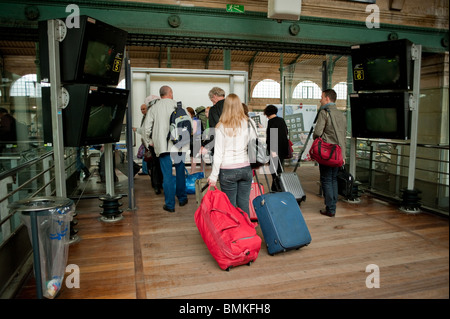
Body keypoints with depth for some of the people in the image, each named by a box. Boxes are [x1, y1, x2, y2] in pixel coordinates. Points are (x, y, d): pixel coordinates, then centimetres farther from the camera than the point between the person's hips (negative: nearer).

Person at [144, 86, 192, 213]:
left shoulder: (153, 109, 3)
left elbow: (147, 129, 3)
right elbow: (190, 124, 0)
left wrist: (149, 142, 18)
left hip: (163, 146, 0)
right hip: (179, 145, 1)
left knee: (167, 175, 4)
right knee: (180, 172, 16)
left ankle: (170, 204, 8)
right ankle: (182, 198, 29)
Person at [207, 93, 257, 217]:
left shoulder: (221, 127, -7)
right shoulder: (249, 123, 0)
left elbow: (218, 153, -7)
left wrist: (213, 176, -1)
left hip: (228, 171, -3)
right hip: (245, 168, 3)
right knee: (244, 203, 12)